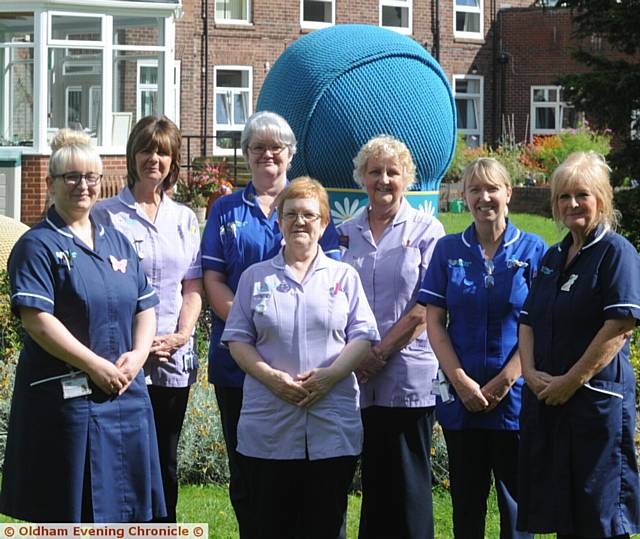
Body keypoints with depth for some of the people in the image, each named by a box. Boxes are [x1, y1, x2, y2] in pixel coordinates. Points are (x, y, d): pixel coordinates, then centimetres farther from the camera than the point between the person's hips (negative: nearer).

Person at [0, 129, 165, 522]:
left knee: (126, 507, 8)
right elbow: (37, 320, -14)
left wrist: (139, 353, -4)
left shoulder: (118, 243, 16)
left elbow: (145, 307, 17)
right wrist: (95, 366, -18)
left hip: (126, 392, 6)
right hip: (66, 397, -6)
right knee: (70, 512, -2)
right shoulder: (38, 246, -4)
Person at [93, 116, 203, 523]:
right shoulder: (108, 215, 2)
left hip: (175, 358, 4)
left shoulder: (184, 218, 14)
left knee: (165, 464, 8)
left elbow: (194, 287, 11)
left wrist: (181, 336, -6)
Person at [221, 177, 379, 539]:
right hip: (268, 427, 0)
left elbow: (363, 337, 4)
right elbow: (238, 339, 6)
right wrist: (271, 377, -12)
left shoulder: (344, 276, 11)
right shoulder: (256, 277, 11)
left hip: (333, 427, 0)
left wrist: (330, 375, -13)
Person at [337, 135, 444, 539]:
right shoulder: (347, 233, 12)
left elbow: (423, 309, -6)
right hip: (360, 381, 4)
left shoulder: (426, 230, 1)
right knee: (373, 481, 9)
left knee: (409, 485, -1)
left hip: (409, 378, -4)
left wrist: (378, 355, -12)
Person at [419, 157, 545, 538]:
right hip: (461, 396, 2)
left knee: (516, 500, 3)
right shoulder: (449, 250, 5)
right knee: (466, 500, 9)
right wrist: (462, 382, -9)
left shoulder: (533, 250, -1)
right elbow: (434, 322, 2)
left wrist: (502, 383, -12)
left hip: (515, 395, -2)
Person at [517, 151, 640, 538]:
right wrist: (531, 372, -3)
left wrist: (570, 382, -17)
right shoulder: (554, 257, 16)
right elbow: (529, 321, 16)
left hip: (598, 398, -7)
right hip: (546, 400, 7)